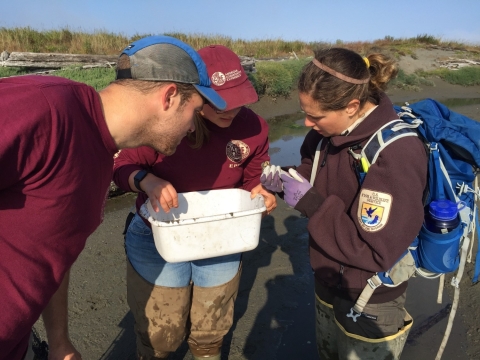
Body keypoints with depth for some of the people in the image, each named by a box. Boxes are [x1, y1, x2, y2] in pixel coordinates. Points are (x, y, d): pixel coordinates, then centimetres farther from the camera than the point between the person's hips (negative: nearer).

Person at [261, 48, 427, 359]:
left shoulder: (397, 155, -31)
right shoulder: (332, 131, -8)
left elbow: (376, 253, -29)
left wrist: (310, 203, -28)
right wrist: (286, 178, -12)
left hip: (369, 304, -7)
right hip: (327, 284, 7)